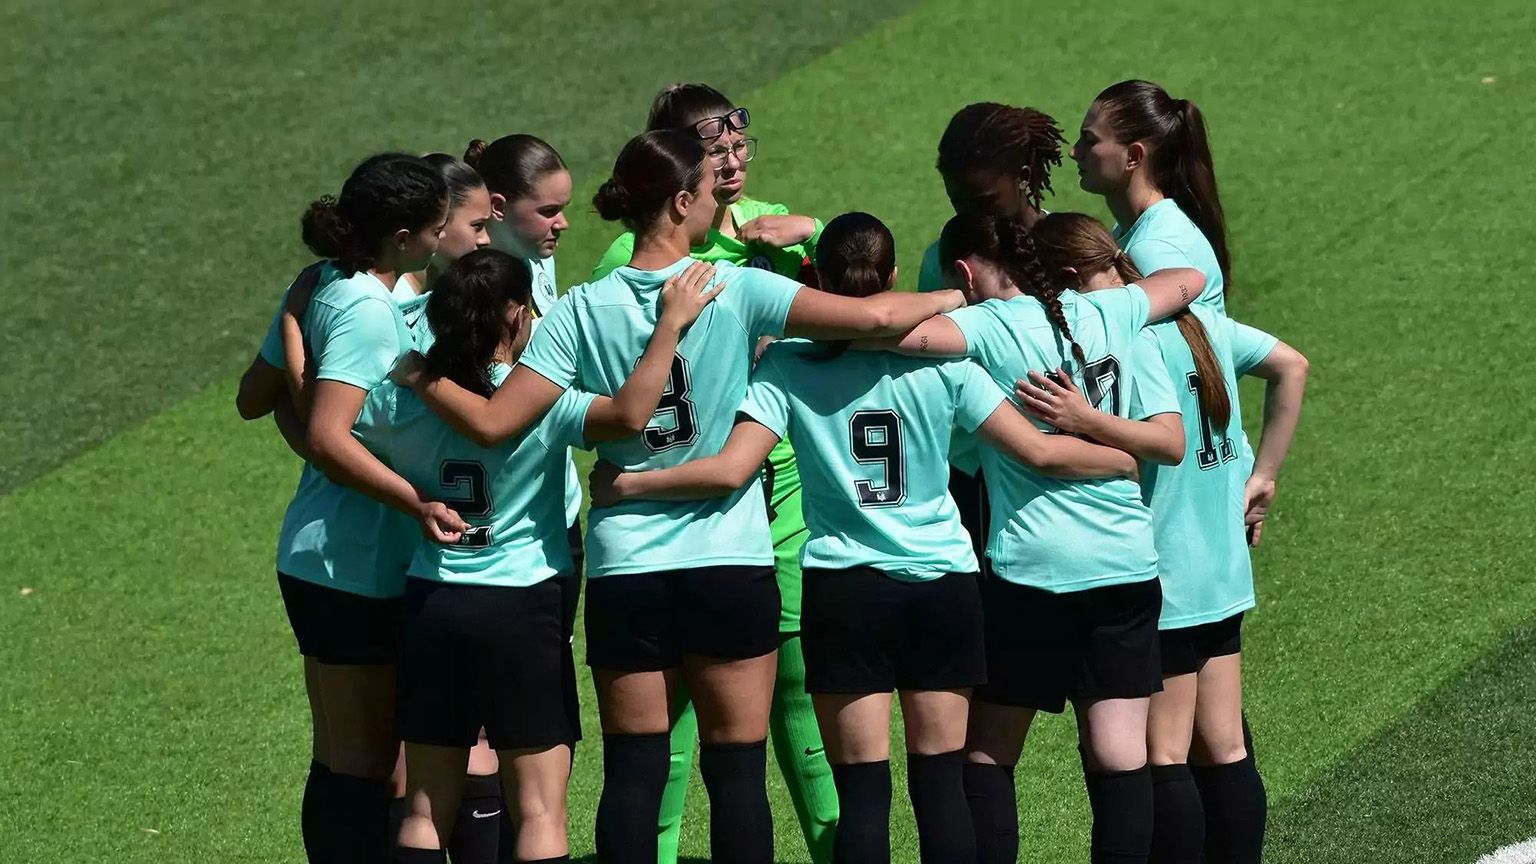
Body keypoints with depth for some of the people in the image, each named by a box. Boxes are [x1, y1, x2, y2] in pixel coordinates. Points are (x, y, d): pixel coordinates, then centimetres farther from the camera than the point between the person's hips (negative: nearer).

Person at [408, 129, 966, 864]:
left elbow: (492, 422, -7)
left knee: (633, 769, 5)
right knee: (737, 768, 4)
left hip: (625, 565, 2)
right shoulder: (735, 291, -9)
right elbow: (872, 317, -14)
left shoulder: (583, 311, -3)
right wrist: (952, 300, 4)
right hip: (731, 562, -2)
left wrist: (424, 378, 9)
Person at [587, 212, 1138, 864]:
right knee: (939, 775, 5)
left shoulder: (787, 368, -5)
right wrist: (1127, 458, 14)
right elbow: (1039, 451, -2)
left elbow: (730, 471, -14)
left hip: (845, 589, -1)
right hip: (943, 585, 1)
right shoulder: (940, 362, -2)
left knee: (861, 782, 0)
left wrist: (621, 485, -1)